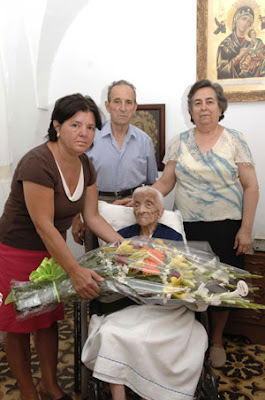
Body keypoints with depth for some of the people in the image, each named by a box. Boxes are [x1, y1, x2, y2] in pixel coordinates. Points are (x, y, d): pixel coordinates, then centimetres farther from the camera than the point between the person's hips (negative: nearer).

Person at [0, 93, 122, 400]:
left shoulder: (86, 167, -2)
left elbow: (92, 216, 3)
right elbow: (44, 225, -28)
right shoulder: (37, 164, -27)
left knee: (49, 318, 17)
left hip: (52, 251, 7)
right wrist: (75, 271, -29)